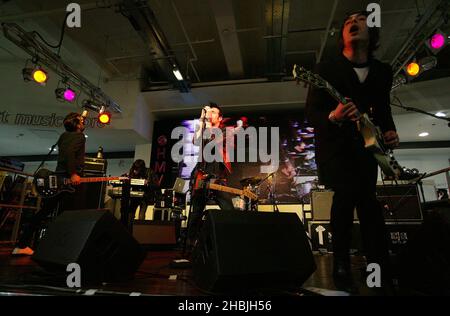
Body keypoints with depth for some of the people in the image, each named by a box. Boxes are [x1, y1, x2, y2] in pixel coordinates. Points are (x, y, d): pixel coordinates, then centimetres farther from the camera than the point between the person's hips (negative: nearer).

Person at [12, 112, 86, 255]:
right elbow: (69, 152, -23)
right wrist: (73, 174, -25)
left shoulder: (64, 135, 19)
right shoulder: (79, 136, -6)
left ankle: (22, 245, 16)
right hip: (71, 181, -9)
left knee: (44, 211, 12)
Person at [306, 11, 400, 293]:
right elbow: (311, 112, -9)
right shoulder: (326, 69, -6)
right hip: (333, 143, -4)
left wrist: (389, 131, -1)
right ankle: (341, 265, -5)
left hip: (365, 144, 4)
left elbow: (383, 109, 19)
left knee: (367, 198, -1)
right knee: (347, 192, -22)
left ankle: (380, 270, 13)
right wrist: (332, 117, -30)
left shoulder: (383, 71, 9)